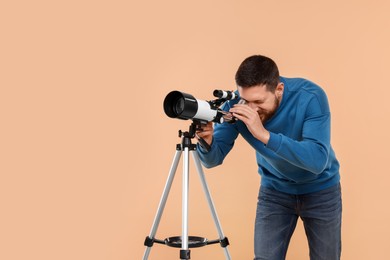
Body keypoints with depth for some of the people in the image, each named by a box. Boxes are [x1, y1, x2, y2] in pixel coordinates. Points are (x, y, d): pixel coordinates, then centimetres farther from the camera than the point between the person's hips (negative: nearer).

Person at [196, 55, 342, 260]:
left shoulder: (310, 97, -29)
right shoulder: (235, 104, -21)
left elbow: (318, 160, -39)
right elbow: (213, 159, -18)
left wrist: (265, 135, -49)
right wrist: (207, 142, -41)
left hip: (320, 190, -1)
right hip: (275, 190, 2)